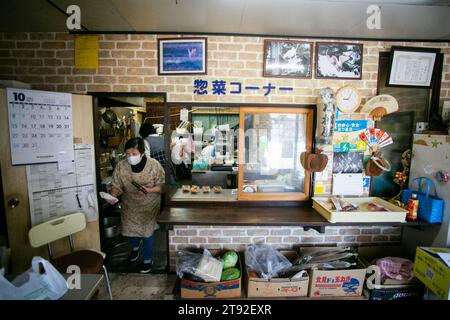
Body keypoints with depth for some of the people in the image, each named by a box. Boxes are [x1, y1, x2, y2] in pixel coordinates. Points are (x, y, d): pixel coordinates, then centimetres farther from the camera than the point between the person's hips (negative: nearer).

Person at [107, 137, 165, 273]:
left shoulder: (154, 165, -22)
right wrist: (113, 195, -26)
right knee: (130, 229, 21)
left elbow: (161, 186, -15)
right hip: (129, 205, 3)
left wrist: (149, 190, -32)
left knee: (147, 232, 7)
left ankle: (148, 259, 34)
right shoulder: (121, 166, -14)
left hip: (148, 206, -3)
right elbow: (117, 185, -6)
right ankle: (135, 247, 57)